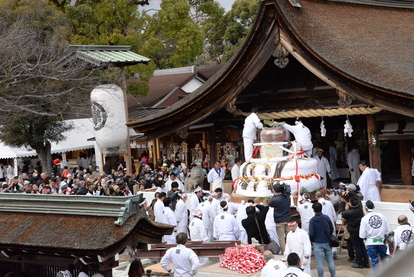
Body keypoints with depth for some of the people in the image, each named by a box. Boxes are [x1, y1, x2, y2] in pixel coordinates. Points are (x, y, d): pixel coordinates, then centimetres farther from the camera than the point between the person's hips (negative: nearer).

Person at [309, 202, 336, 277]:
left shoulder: (312, 220, -14)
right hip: (327, 243, 4)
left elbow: (311, 233, -14)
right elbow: (332, 229, 8)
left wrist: (312, 240, 5)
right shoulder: (326, 218, -2)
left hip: (318, 244, -4)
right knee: (330, 260, 12)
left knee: (319, 262, 4)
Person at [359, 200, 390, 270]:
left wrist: (365, 238, 14)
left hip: (371, 243, -2)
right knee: (385, 259, 15)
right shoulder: (381, 216, -2)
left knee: (374, 260, 6)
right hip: (382, 241, 2)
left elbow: (362, 235, -7)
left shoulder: (364, 218, -8)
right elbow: (387, 230, 4)